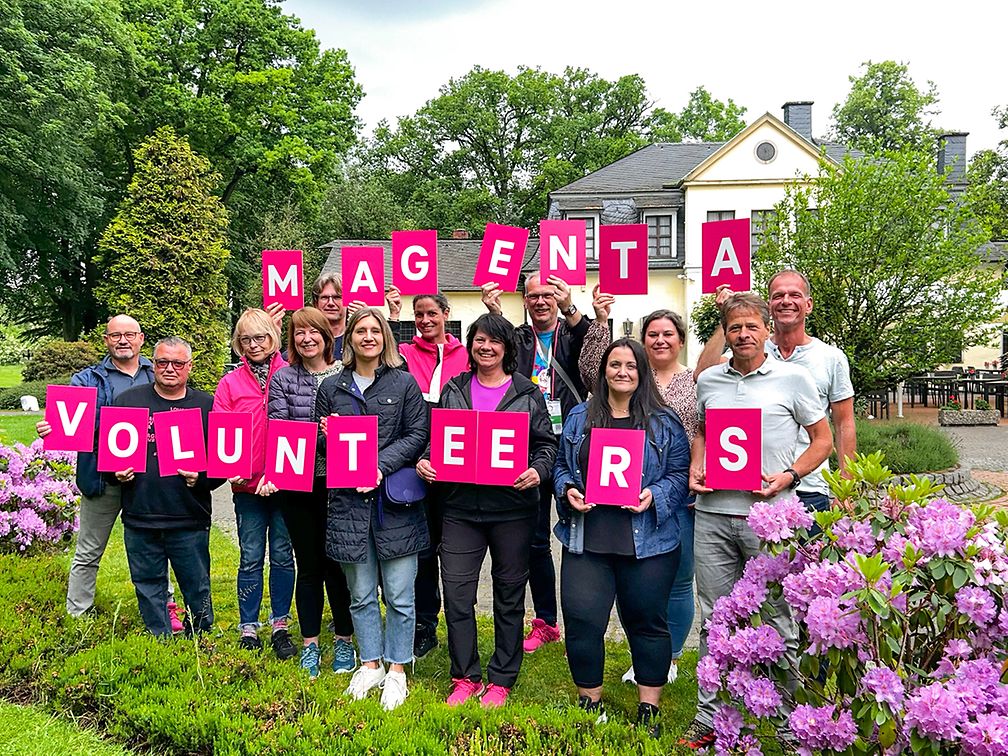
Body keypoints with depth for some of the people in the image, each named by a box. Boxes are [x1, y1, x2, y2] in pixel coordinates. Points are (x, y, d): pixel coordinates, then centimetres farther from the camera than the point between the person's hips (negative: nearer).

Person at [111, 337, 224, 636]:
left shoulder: (207, 405, 3)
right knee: (149, 586, 13)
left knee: (197, 588, 8)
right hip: (139, 517, 2)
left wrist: (202, 478, -13)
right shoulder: (128, 400, 6)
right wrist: (116, 472, -6)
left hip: (189, 520, -1)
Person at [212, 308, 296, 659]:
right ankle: (248, 629, 20)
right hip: (247, 484, 1)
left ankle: (280, 626, 23)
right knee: (251, 558, 8)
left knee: (282, 555, 9)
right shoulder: (230, 383, 4)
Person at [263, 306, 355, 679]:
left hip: (336, 482, -1)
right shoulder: (282, 378, 4)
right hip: (296, 485, 1)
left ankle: (344, 641, 23)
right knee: (308, 565, 10)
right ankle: (309, 645, 23)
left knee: (336, 563, 6)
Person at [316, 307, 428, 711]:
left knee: (399, 595, 5)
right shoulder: (332, 387, 9)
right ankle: (370, 663, 30)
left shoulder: (404, 383, 2)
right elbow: (319, 440, 14)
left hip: (395, 500, -2)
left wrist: (381, 468, -15)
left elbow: (417, 435, -3)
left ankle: (396, 669, 21)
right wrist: (327, 435, -9)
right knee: (361, 594, 13)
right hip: (348, 501, 2)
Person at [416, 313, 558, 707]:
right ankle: (465, 677, 20)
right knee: (456, 595, 1)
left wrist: (537, 471, -15)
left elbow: (546, 443, 4)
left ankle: (501, 680, 25)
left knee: (509, 595, 10)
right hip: (460, 506, 2)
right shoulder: (453, 390, 9)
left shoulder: (528, 393, 3)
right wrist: (425, 461, -6)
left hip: (512, 508, -1)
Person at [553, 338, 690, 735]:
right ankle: (589, 702, 23)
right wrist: (567, 490, -4)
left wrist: (654, 496, -14)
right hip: (587, 538, 2)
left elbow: (680, 473, 2)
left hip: (646, 541, -2)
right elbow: (561, 466, 15)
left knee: (647, 622, 9)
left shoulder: (664, 422, 4)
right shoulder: (580, 418, 11)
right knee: (581, 619, 0)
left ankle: (649, 709, 27)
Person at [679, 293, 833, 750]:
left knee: (778, 619, 5)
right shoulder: (708, 381, 10)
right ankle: (709, 719, 23)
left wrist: (789, 476, -9)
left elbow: (822, 439, 6)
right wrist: (694, 471, 5)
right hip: (713, 513, 3)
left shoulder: (793, 378, 0)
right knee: (714, 621, 11)